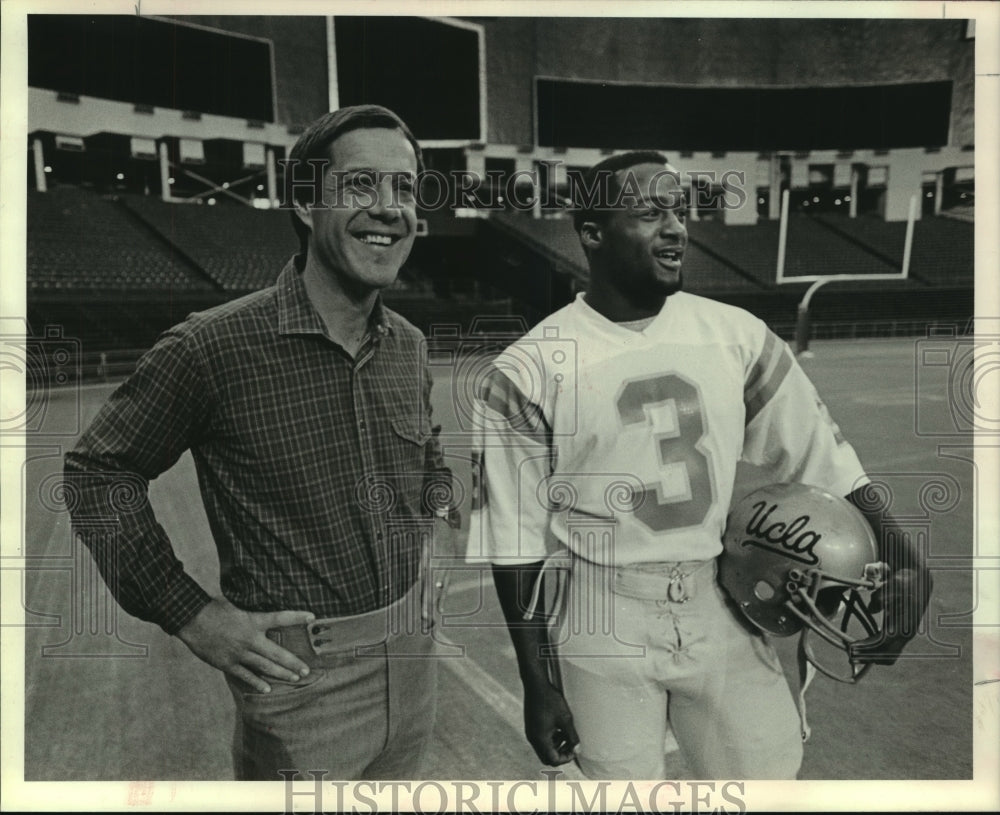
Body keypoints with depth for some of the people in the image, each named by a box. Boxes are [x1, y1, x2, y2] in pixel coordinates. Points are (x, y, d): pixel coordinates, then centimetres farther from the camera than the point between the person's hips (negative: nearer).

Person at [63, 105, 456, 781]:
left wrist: (422, 540, 7)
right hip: (300, 681, -6)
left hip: (412, 659, 6)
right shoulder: (213, 347, -19)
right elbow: (97, 469, -8)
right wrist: (190, 613, -12)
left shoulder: (409, 346, 0)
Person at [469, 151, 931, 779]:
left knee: (771, 771, 12)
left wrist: (898, 557, -4)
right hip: (604, 630, -3)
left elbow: (822, 459, 5)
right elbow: (516, 541, -8)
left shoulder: (737, 335, -1)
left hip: (721, 614, 3)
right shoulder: (526, 373, -11)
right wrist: (539, 683, -5)